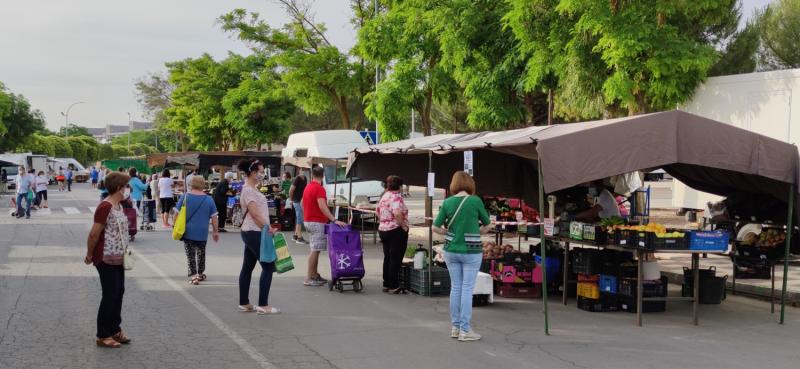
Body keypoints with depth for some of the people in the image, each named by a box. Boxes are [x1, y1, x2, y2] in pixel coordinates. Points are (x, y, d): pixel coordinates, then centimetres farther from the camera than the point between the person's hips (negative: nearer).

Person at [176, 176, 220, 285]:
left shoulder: (185, 197, -4)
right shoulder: (209, 199, -2)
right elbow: (214, 217, -2)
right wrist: (216, 231, 7)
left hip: (188, 232, -2)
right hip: (202, 233, 2)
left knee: (190, 254, 2)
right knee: (201, 253, 19)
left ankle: (193, 275, -10)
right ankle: (200, 274, 31)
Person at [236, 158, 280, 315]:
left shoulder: (251, 189, 15)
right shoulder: (249, 190, -15)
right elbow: (255, 214, -21)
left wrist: (267, 228, 15)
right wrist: (268, 228, -19)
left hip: (251, 233, 10)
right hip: (254, 233, -10)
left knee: (247, 267, 12)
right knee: (268, 267, -7)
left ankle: (244, 303, 18)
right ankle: (263, 305, -6)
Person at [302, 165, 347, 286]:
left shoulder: (308, 187, 11)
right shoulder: (319, 188, -17)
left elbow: (302, 203, 21)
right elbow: (322, 207, -28)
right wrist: (334, 220, -33)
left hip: (308, 221, 10)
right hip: (317, 222, -10)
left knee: (315, 249, 16)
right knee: (315, 250, -7)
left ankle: (314, 275, 21)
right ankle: (309, 278, -6)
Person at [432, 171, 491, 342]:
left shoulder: (447, 202, -2)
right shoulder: (475, 201, -9)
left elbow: (435, 227, 0)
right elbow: (487, 225, 3)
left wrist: (449, 233, 10)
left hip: (451, 251, 3)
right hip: (471, 251, -3)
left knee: (455, 288, 12)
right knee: (467, 289, 1)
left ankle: (455, 327, 18)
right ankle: (465, 330, 3)